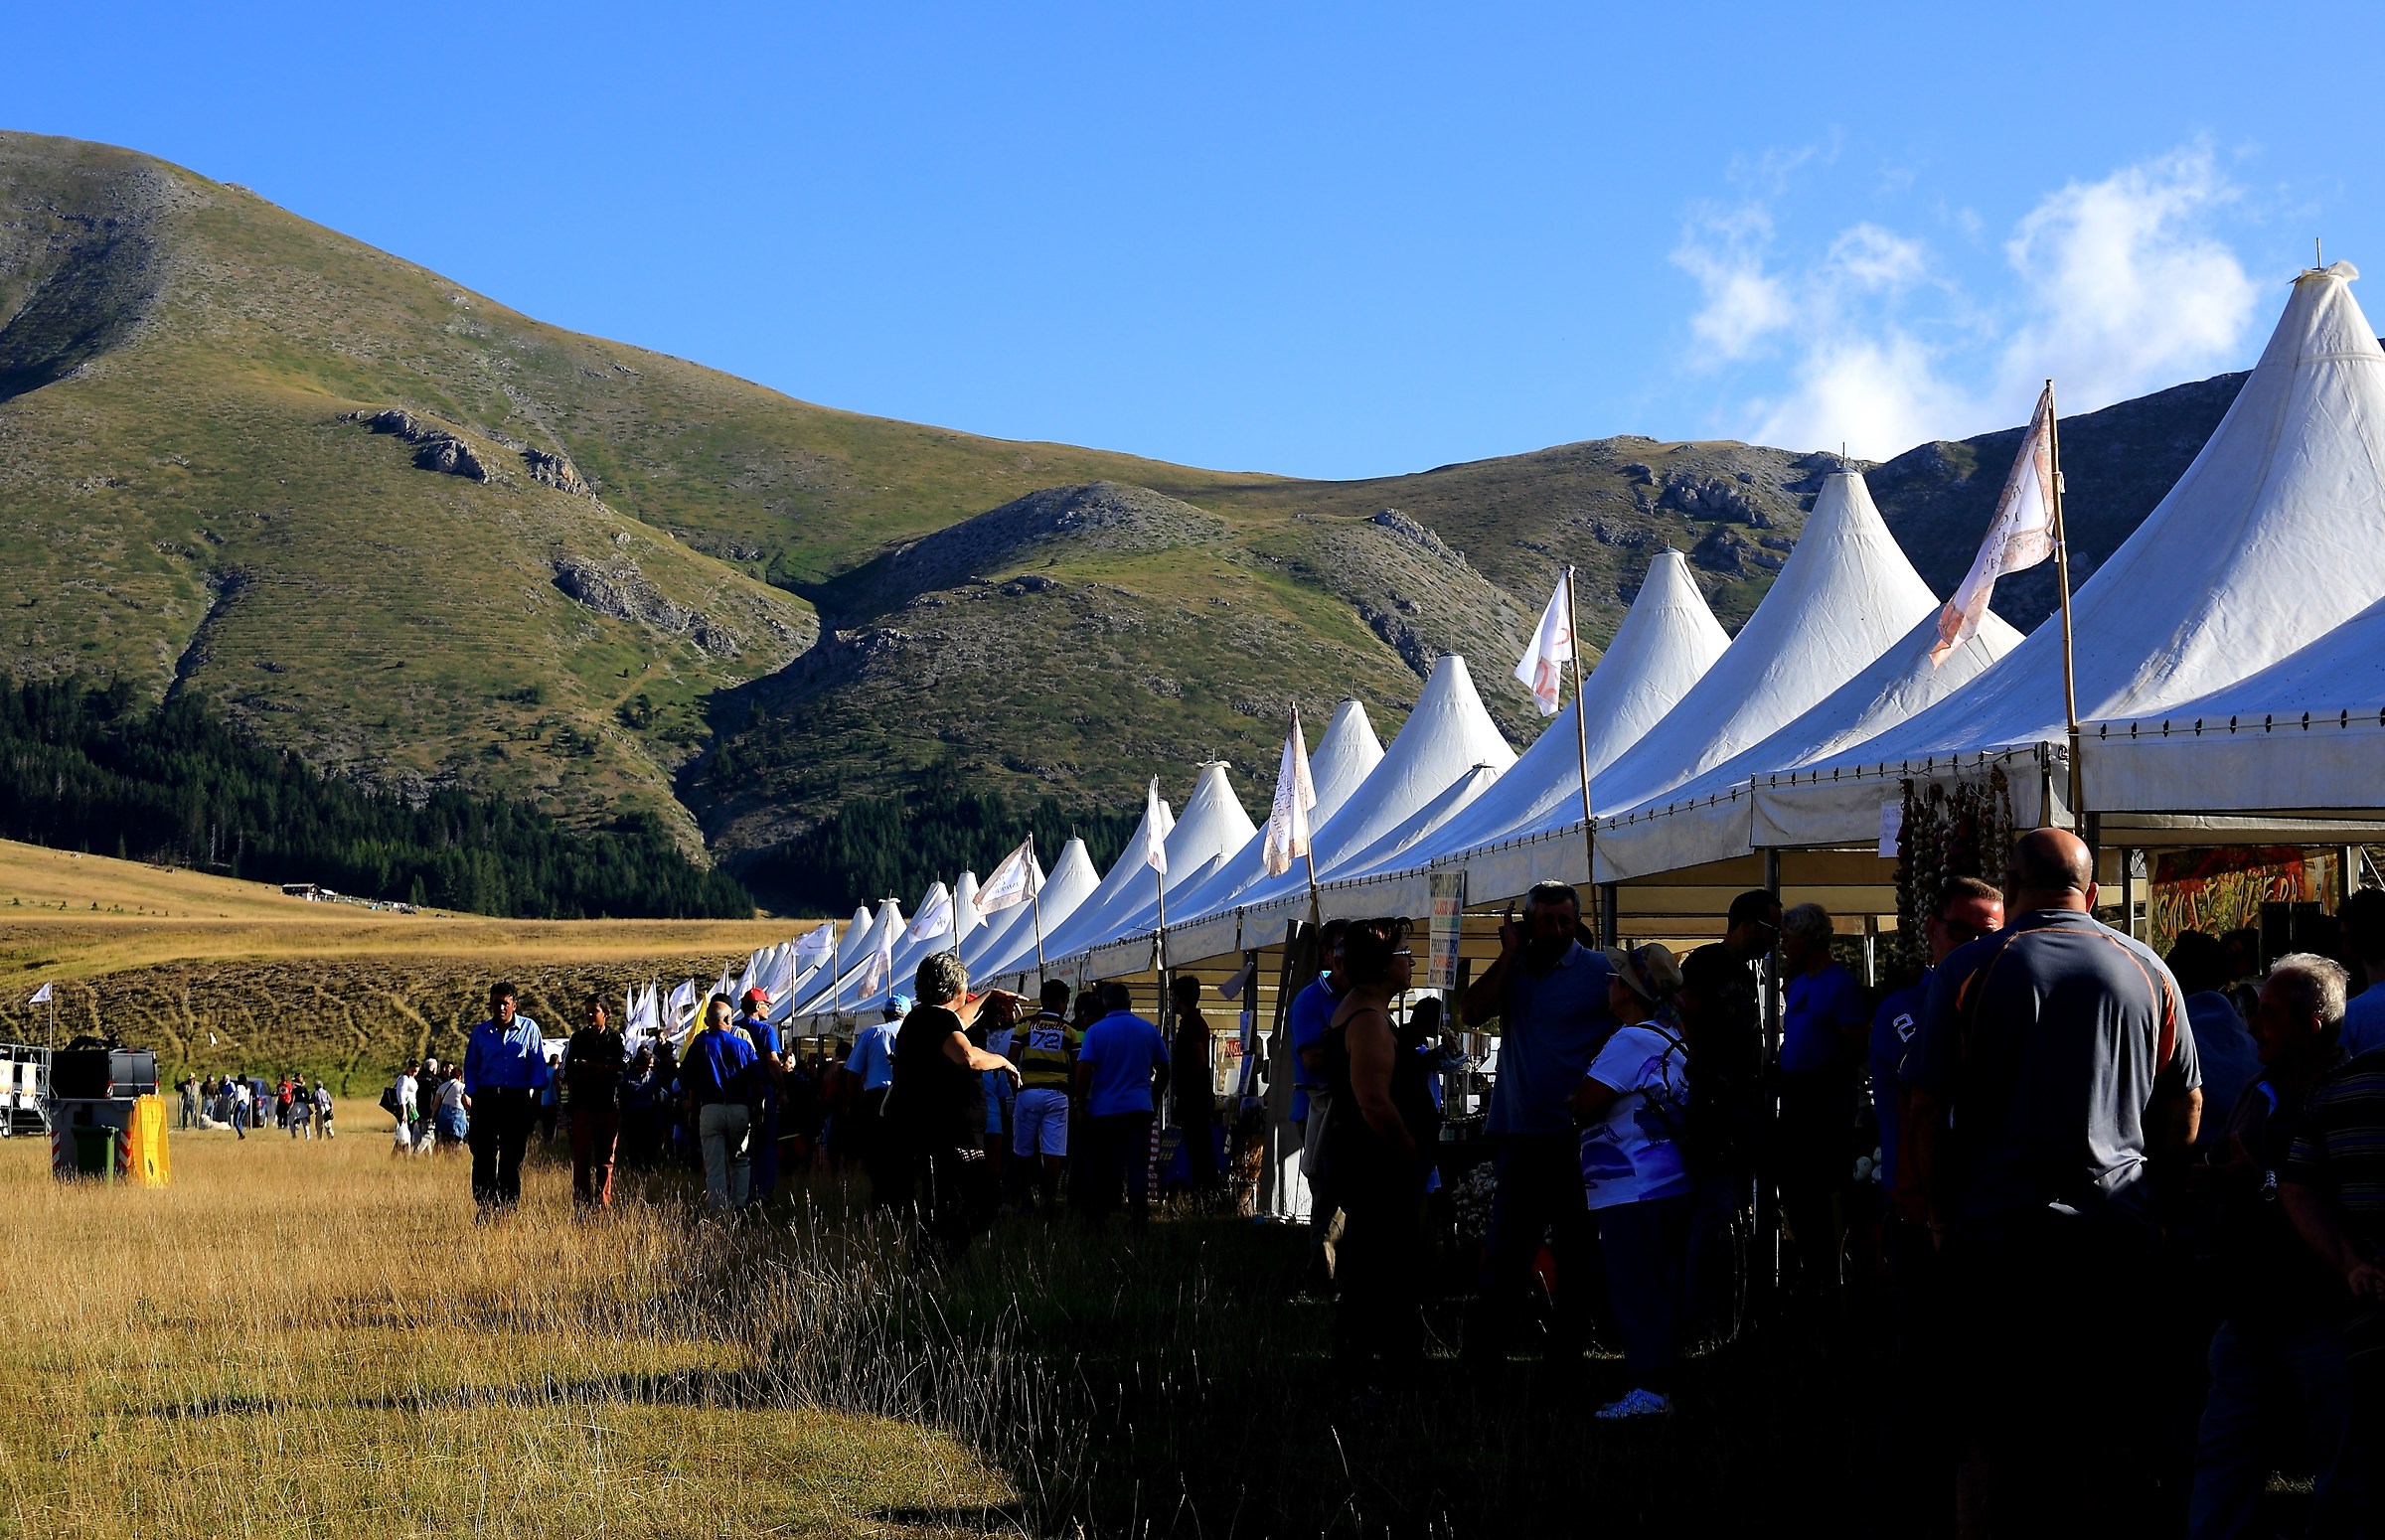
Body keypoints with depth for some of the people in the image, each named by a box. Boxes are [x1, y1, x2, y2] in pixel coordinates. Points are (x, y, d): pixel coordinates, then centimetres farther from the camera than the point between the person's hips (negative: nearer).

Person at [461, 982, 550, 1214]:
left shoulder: (529, 1029, 5)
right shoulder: (480, 1032, 10)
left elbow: (537, 1064, 5)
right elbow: (470, 1066, 14)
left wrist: (535, 1096, -2)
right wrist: (473, 1095, 4)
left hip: (517, 1100, -1)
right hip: (487, 1097, 1)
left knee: (512, 1157, 1)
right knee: (483, 1155, -7)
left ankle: (507, 1206, 6)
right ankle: (485, 1206, -4)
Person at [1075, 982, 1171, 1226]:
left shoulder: (1095, 1031, -3)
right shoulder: (1149, 1030, 5)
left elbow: (1084, 1072, -11)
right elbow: (1163, 1071, 12)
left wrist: (1081, 1101, 1)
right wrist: (1153, 1096, 25)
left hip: (1103, 1110, -1)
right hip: (1139, 1109, 1)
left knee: (1099, 1169, 8)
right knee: (1138, 1166, 1)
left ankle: (1096, 1216, 10)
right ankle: (1139, 1216, -5)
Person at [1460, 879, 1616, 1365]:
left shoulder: (1600, 972, -2)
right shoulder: (1515, 970, 10)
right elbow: (1474, 1011, -4)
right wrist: (1509, 954, -6)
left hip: (1576, 1136, -3)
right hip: (1520, 1133, 3)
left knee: (1575, 1250, 4)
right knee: (1506, 1246, 7)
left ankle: (1566, 1352, 12)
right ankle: (1481, 1352, 11)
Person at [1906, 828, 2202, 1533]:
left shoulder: (1969, 968, -4)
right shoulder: (2147, 971, 4)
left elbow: (1927, 1111, -5)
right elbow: (2186, 1110, 11)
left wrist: (1943, 1213, 7)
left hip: (1998, 1232, -2)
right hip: (2120, 1236, 2)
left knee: (2004, 1438, 5)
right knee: (2119, 1439, 9)